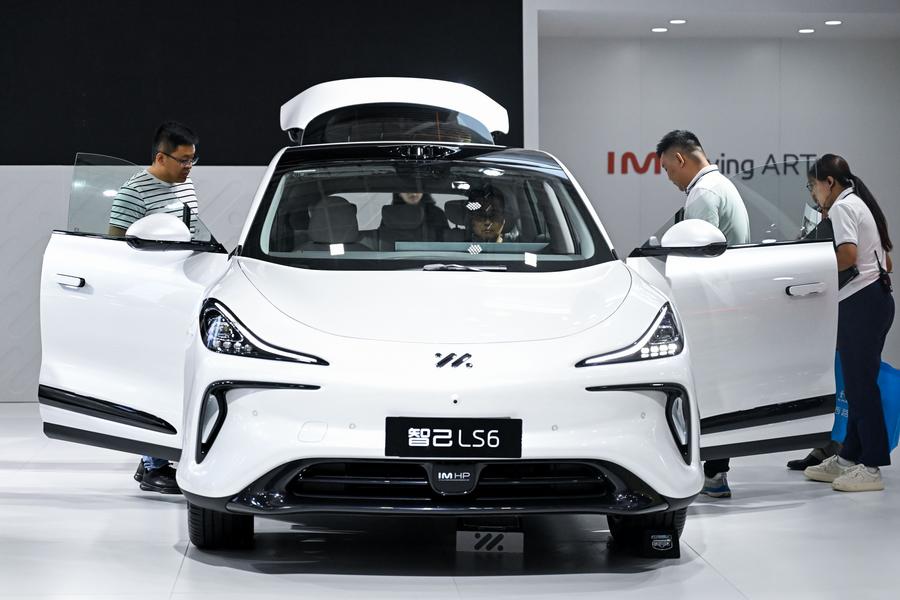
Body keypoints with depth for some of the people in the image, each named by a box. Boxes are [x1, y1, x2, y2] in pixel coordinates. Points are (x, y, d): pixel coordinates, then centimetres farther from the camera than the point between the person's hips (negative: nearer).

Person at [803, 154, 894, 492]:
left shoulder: (842, 207, -8)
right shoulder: (861, 204, 22)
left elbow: (847, 254, -22)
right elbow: (887, 263, 22)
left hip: (860, 303, -10)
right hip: (877, 297, 10)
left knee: (860, 383, -8)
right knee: (858, 382, 12)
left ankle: (871, 467, -8)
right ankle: (848, 459, 17)